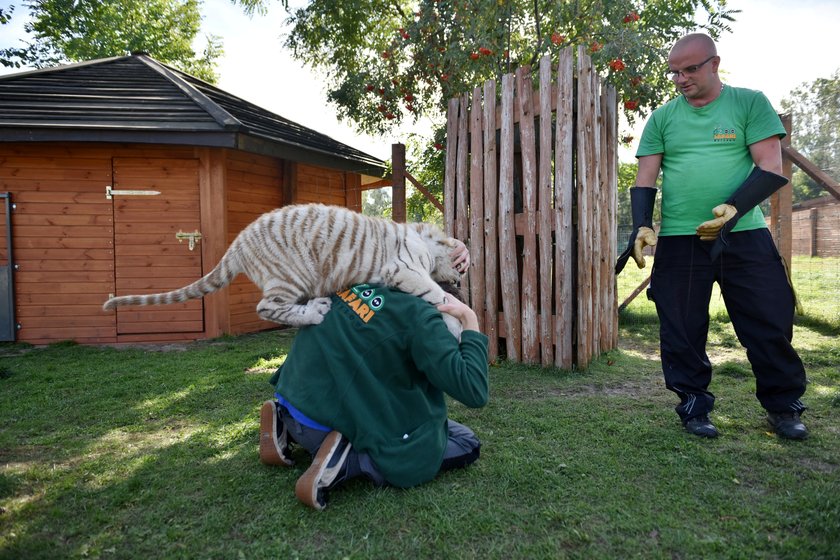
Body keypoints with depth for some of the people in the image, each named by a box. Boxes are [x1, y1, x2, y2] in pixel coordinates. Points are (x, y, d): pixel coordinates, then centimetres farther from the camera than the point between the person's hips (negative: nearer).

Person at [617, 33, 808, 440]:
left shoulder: (749, 103, 4)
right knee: (681, 332, 4)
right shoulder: (662, 118, 9)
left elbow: (771, 168, -4)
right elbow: (645, 179, 6)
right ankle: (694, 407, 21)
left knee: (770, 326, 3)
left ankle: (784, 407, 23)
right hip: (678, 241, 1)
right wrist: (641, 226, -11)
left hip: (745, 237, -1)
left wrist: (734, 208, -21)